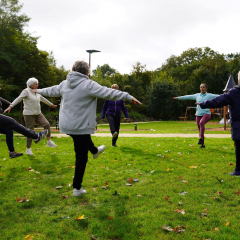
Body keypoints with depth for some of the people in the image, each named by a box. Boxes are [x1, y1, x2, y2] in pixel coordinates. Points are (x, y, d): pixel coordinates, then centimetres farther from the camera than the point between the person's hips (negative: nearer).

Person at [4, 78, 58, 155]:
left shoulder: (37, 92, 10)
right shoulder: (26, 91, -12)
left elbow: (43, 99, 25)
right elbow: (18, 99, -24)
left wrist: (51, 105, 37)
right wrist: (10, 106, -37)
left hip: (38, 114, 7)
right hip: (29, 114, -7)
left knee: (47, 124, -10)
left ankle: (49, 142, -3)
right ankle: (28, 149, 12)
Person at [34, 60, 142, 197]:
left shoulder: (64, 84, 8)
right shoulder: (88, 84, -12)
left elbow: (52, 91, 25)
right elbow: (109, 93, -17)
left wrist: (39, 91, 45)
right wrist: (129, 97, -14)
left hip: (66, 125, 7)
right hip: (81, 126, -7)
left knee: (86, 138, 37)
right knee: (81, 158, 3)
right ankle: (77, 188, 10)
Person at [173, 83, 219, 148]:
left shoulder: (209, 95, 3)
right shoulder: (197, 95, 13)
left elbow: (217, 96, -6)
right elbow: (188, 97, 20)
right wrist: (178, 98, 25)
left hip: (207, 114, -4)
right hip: (198, 114, 4)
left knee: (201, 123, -34)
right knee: (200, 130, 4)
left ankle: (201, 138, -35)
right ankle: (202, 144, 16)